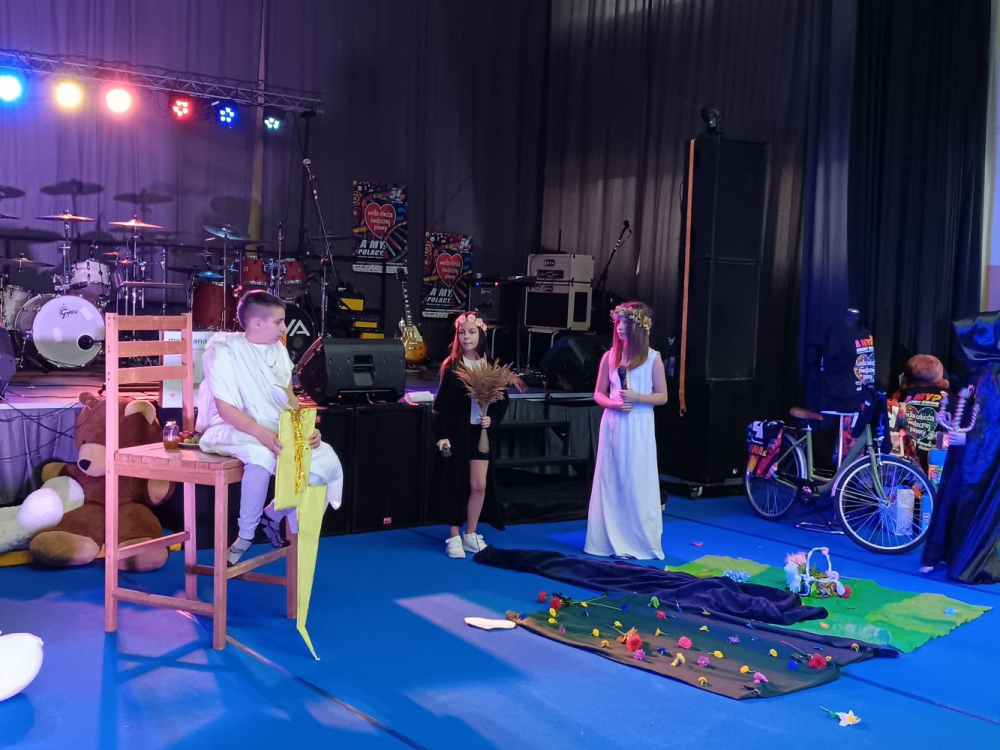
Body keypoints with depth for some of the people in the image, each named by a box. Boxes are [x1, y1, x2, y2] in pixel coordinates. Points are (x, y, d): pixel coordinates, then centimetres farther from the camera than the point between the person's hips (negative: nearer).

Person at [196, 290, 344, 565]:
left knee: (327, 462, -13)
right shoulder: (223, 350, -13)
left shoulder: (278, 349, 9)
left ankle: (274, 516, 10)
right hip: (230, 430, -7)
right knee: (263, 456, -40)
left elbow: (288, 396, 11)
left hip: (278, 430, 7)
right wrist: (262, 434, -32)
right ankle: (246, 535, -17)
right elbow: (226, 409, -19)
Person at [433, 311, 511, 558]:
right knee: (455, 484, 4)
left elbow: (503, 400, 6)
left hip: (480, 432, 2)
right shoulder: (451, 365, -5)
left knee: (479, 485, 1)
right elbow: (441, 403, -7)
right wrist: (441, 435, -13)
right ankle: (454, 537, 14)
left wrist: (493, 419, -11)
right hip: (456, 432, -2)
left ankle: (471, 534, 18)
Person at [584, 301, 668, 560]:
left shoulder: (652, 358, -2)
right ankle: (610, 541, 14)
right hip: (612, 426, 3)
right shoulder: (609, 356, 6)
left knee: (638, 484, -1)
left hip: (638, 429, -3)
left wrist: (637, 397, -16)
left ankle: (641, 543, 9)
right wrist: (613, 403, -10)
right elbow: (598, 394, 10)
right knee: (611, 482, 6)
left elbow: (662, 397, 0)